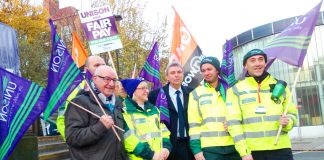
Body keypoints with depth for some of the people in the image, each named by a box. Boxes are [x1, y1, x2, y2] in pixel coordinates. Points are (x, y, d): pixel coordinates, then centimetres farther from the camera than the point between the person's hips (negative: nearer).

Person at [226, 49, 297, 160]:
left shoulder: (280, 86, 10)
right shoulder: (236, 90, 1)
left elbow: (292, 113, 17)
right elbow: (233, 122, -5)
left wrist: (288, 122, -7)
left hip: (281, 149, 2)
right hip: (252, 151, -2)